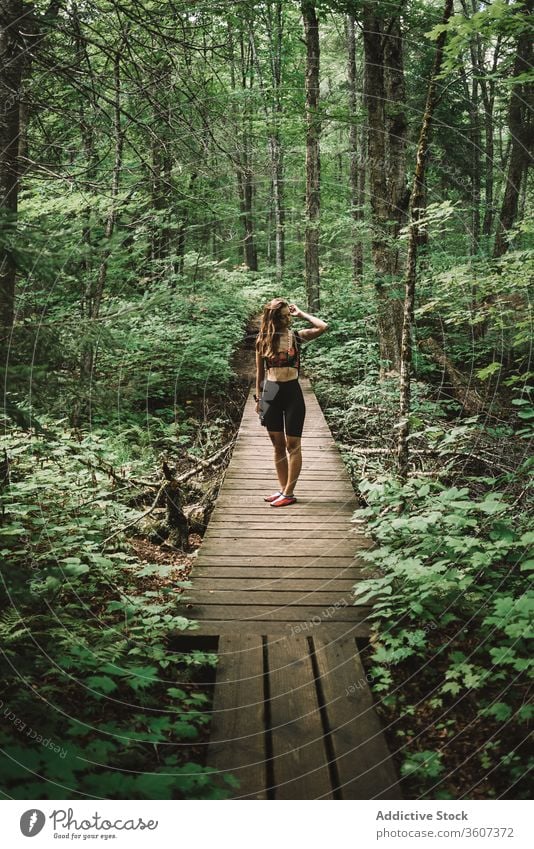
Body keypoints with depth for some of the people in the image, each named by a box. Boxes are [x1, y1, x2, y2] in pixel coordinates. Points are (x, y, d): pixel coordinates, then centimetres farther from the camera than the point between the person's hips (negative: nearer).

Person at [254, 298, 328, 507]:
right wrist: (258, 397, 11)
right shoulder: (263, 340, 3)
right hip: (270, 393, 2)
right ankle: (283, 488, 19)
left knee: (292, 445, -1)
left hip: (292, 392, -2)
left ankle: (289, 493, 4)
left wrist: (301, 314, -5)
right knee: (278, 445, 9)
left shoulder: (296, 336, -1)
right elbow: (260, 371, 11)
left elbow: (323, 327, -14)